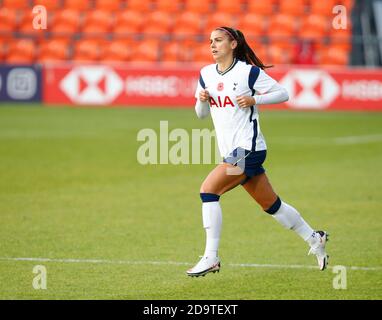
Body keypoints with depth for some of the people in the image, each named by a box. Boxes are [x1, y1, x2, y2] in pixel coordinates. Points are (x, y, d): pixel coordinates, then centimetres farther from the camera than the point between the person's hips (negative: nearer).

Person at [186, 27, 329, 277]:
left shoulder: (249, 72, -8)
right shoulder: (206, 74, 11)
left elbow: (283, 94, -4)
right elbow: (201, 114, 18)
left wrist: (254, 100, -16)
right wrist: (202, 99, -3)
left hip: (248, 148, -7)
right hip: (233, 152, 7)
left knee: (208, 190, -18)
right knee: (271, 205, 14)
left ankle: (211, 258, -15)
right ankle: (314, 239, 30)